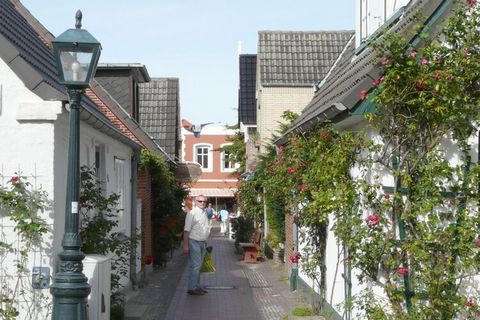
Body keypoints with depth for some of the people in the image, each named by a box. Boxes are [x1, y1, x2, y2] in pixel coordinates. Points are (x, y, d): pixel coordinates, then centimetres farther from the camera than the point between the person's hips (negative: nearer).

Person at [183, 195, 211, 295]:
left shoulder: (205, 213, 14)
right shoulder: (192, 213, -10)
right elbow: (186, 230, -13)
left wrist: (206, 243, 19)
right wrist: (185, 245, -17)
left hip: (202, 242, 8)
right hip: (194, 242, -8)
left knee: (198, 265, 13)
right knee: (195, 265, -10)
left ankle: (196, 286, 20)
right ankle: (192, 288, -7)